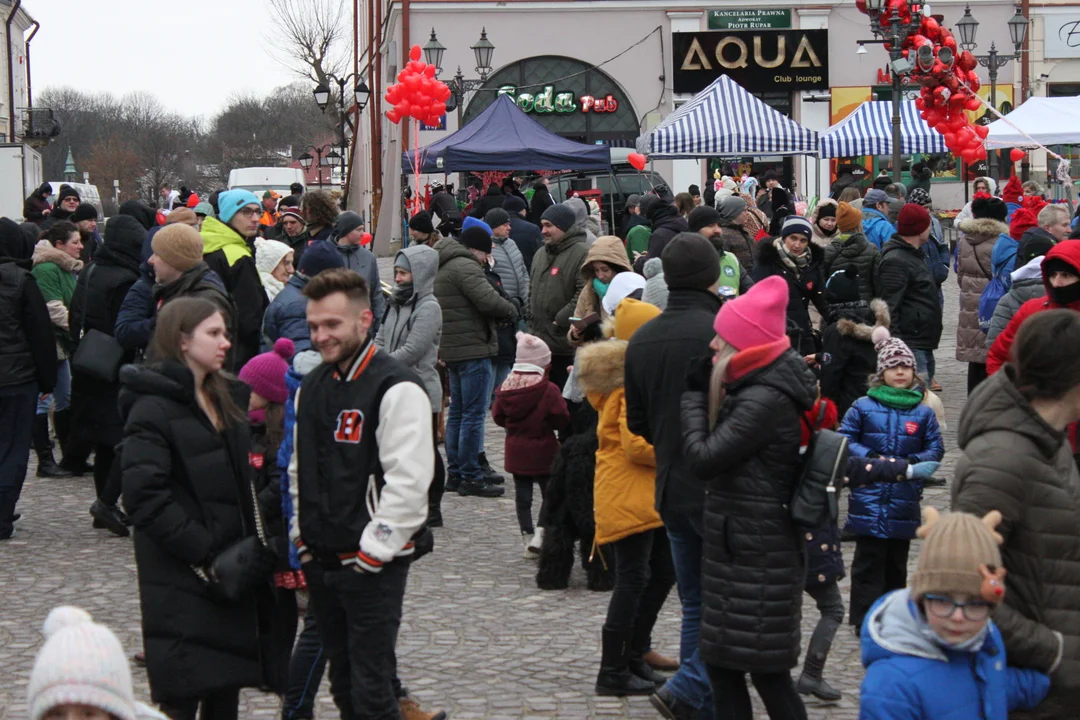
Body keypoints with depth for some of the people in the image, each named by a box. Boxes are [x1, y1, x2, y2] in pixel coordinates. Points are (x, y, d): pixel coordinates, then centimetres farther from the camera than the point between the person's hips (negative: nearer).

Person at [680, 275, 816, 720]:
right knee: (721, 665, 14)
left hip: (758, 559, -10)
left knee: (767, 674, -2)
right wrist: (703, 391, 2)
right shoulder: (752, 390, 10)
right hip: (735, 550, 10)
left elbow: (703, 458, -21)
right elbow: (717, 453, 14)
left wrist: (694, 395, -7)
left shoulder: (766, 401, -22)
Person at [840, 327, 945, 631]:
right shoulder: (863, 407, -1)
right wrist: (869, 457, -13)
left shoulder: (923, 413, 4)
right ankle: (865, 618, 2)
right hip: (869, 497, -2)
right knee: (869, 560, -2)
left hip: (904, 500, 2)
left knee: (896, 562, 12)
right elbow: (845, 440, 2)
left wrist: (916, 462, -10)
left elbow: (936, 449, 8)